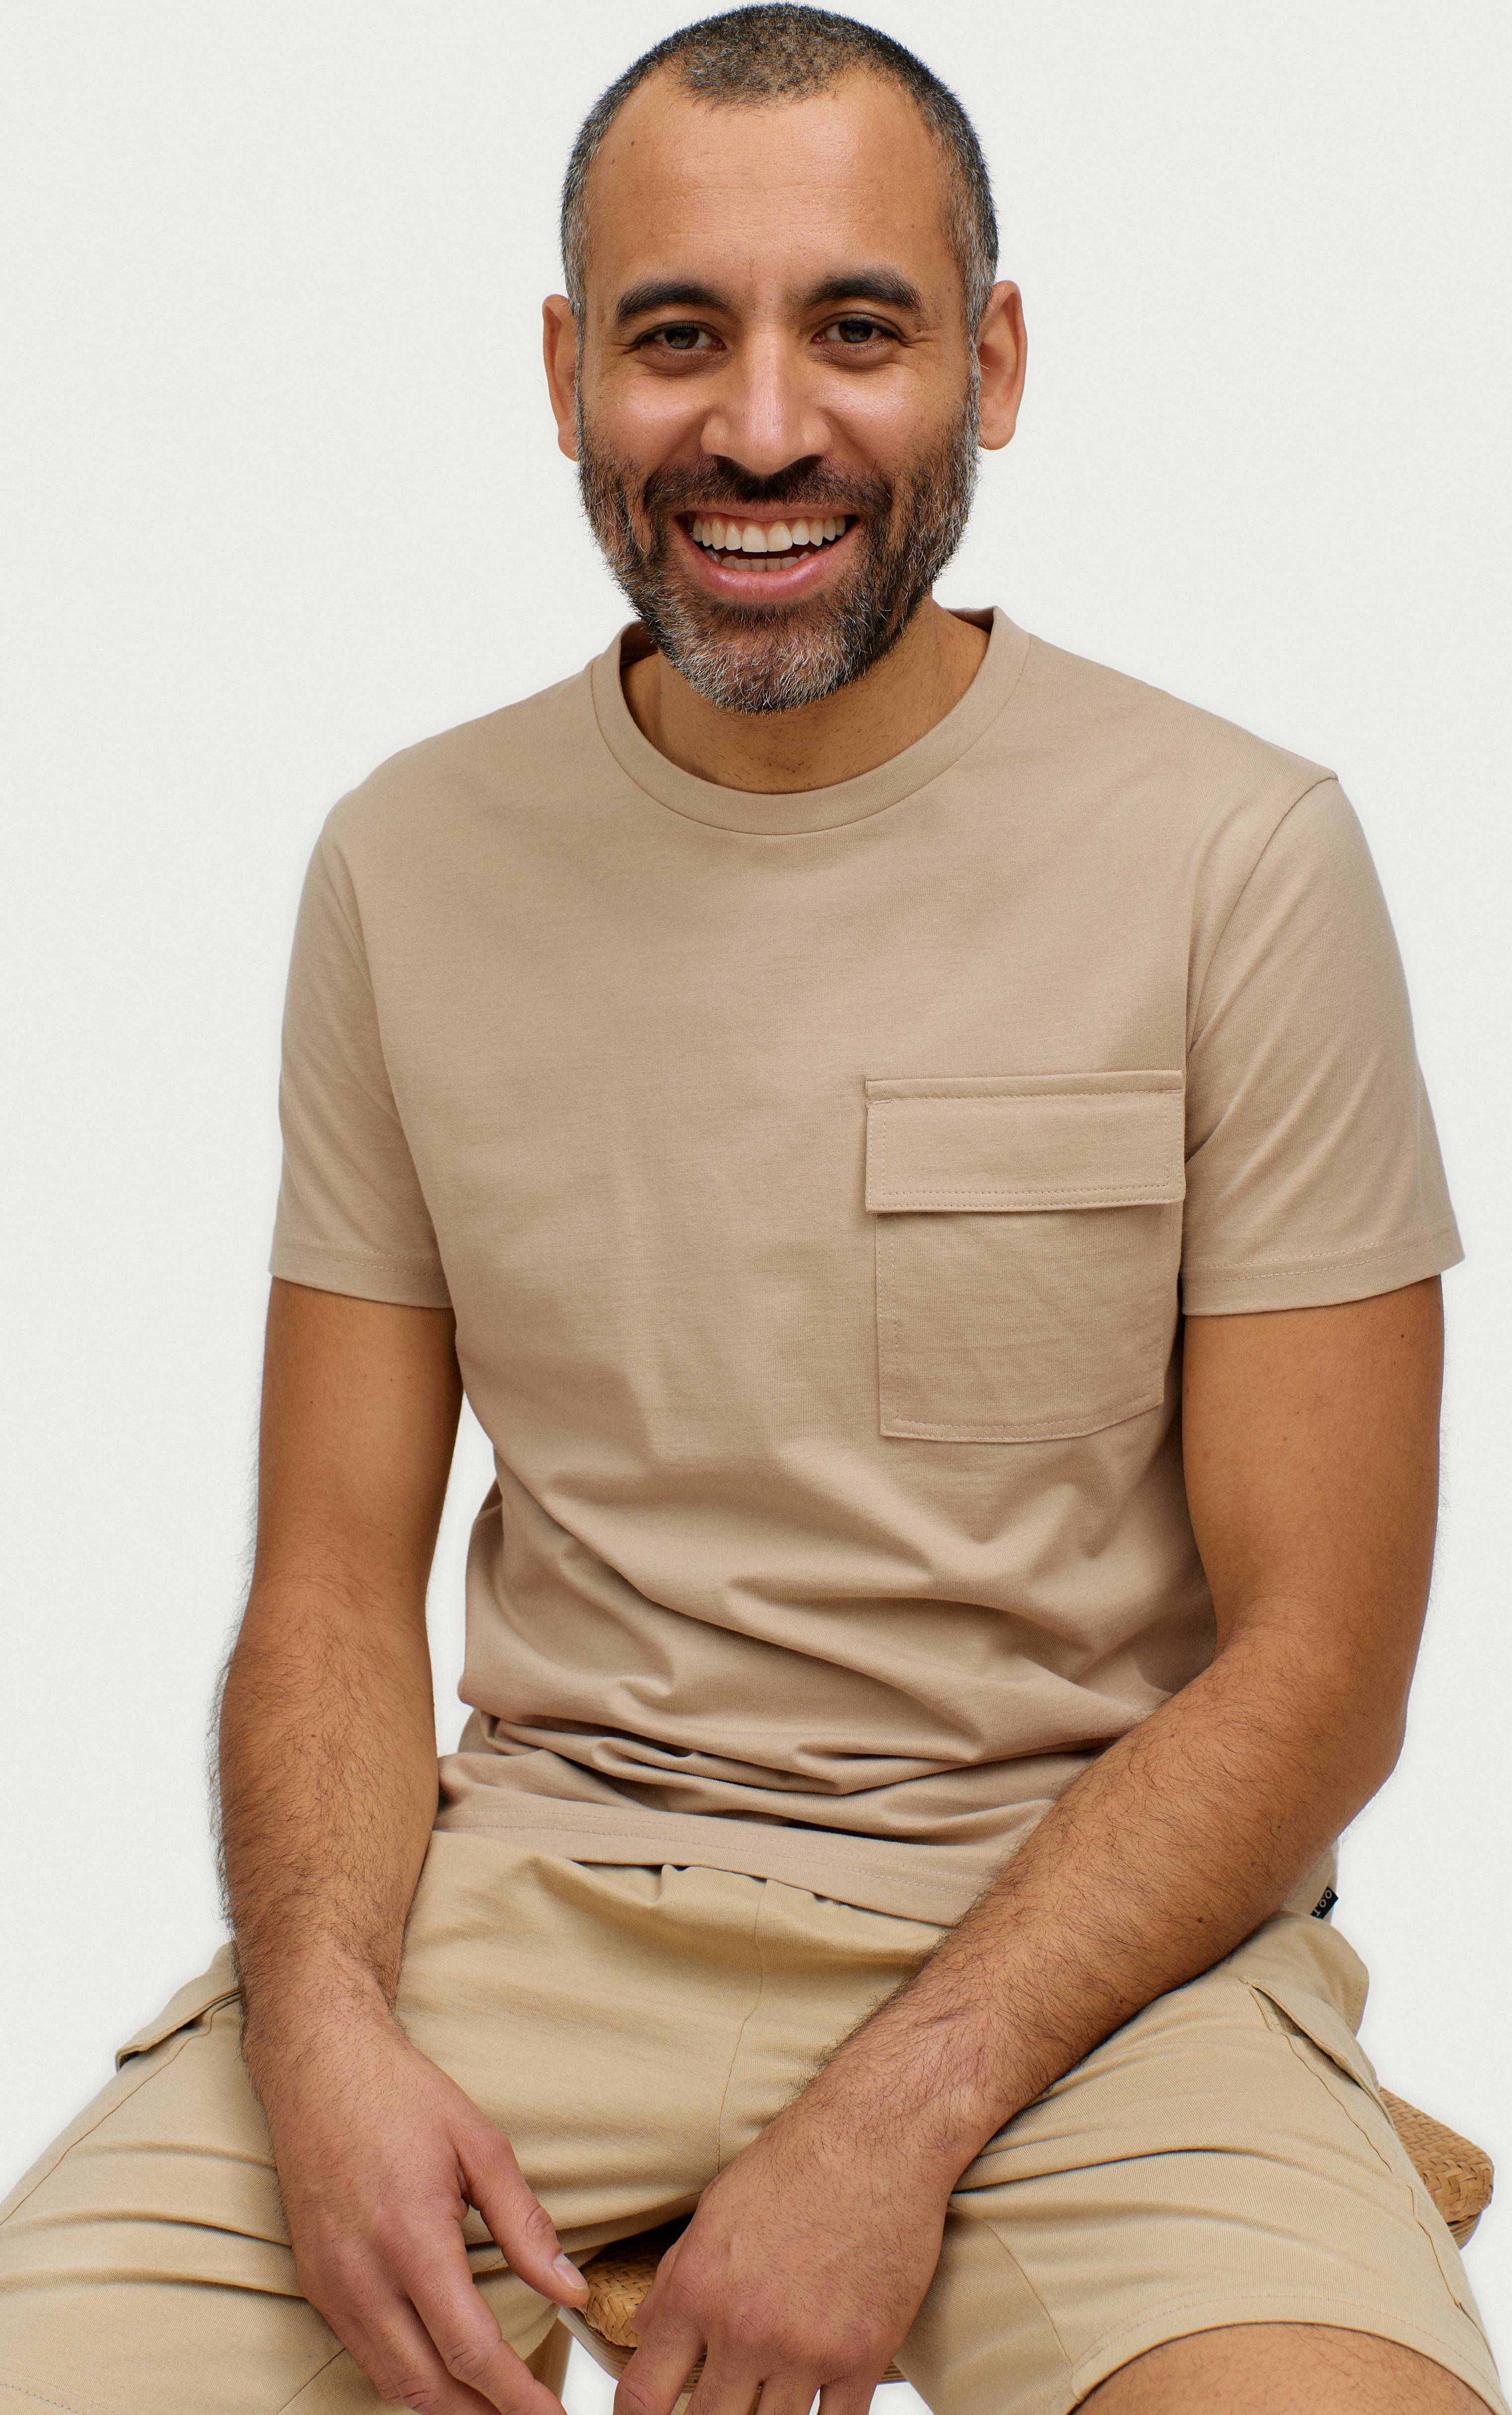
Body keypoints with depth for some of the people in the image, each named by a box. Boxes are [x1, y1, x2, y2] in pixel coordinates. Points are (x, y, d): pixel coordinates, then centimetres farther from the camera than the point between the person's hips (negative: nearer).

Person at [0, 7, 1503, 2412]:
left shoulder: (1239, 857, -5)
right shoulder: (406, 864, 5)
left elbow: (1317, 1660, -5)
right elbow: (336, 1576, 7)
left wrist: (896, 2123, -16)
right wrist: (323, 2023, -12)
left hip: (1079, 1913, -2)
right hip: (535, 1873, 3)